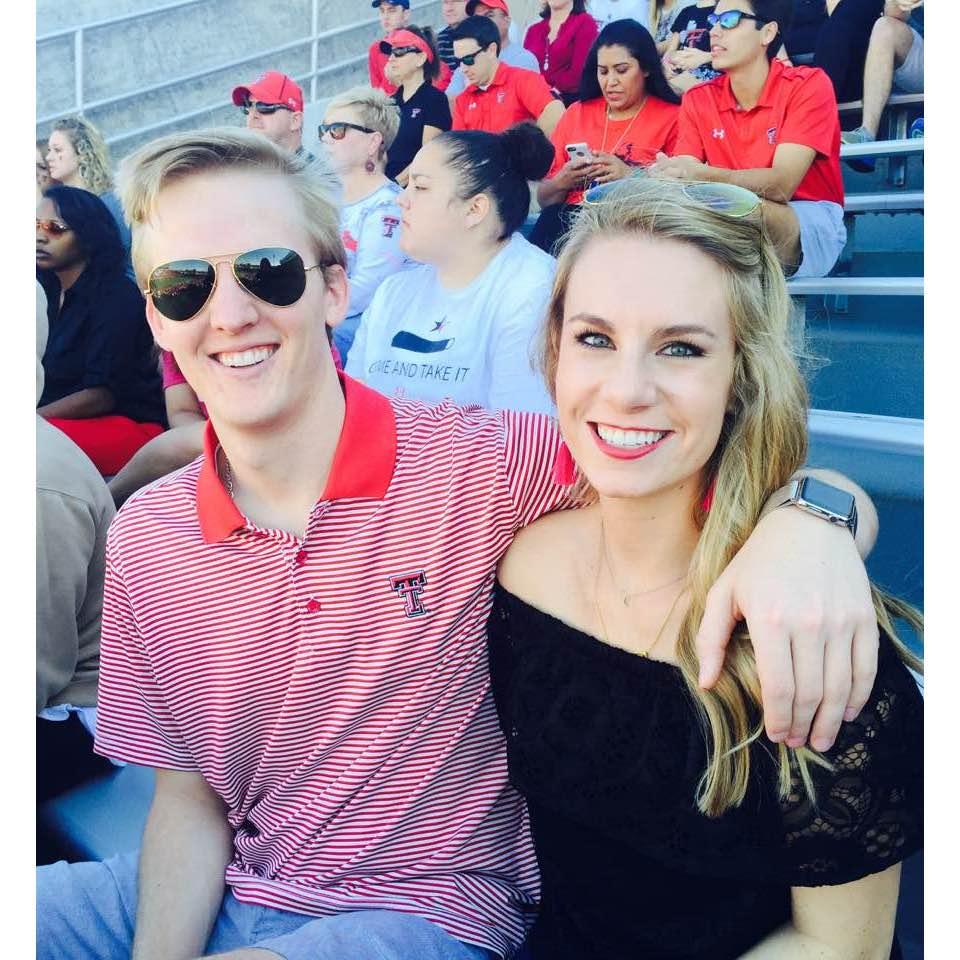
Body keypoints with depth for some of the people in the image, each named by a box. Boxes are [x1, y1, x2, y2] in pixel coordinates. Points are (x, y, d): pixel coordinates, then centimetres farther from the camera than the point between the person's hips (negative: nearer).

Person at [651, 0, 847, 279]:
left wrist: (702, 175, -37)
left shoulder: (807, 85, -10)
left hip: (812, 229, -3)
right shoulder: (698, 99, 3)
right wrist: (664, 176, -32)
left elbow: (781, 185, -22)